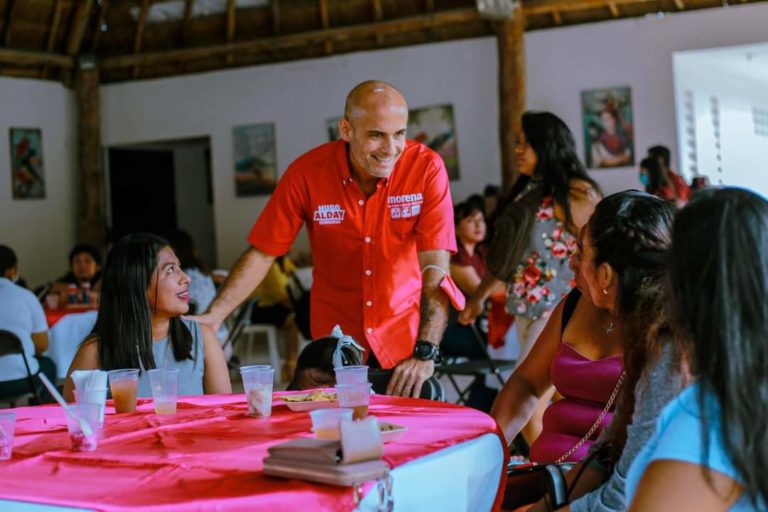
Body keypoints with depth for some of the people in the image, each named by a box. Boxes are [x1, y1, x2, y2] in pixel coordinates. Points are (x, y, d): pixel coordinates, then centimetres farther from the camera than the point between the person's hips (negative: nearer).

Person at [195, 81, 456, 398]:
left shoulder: (426, 167, -17)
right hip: (335, 341, 1)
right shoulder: (306, 173, -13)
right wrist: (213, 316, -17)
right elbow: (262, 253, -8)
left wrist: (425, 353, -31)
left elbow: (435, 266, -22)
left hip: (405, 338, -1)